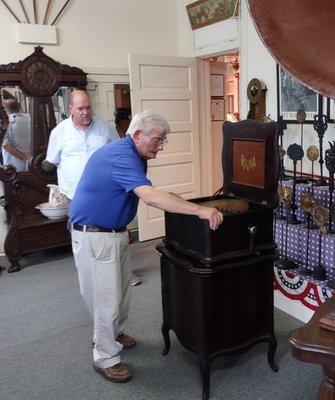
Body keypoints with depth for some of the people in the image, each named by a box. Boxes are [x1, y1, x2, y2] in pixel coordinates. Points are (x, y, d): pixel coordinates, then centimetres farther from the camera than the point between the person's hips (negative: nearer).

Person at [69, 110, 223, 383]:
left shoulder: (135, 155, 6)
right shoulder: (121, 156, -26)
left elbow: (146, 194, 14)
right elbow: (150, 197, -39)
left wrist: (170, 200, -3)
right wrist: (200, 211, -40)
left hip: (115, 232, 10)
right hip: (94, 236, -10)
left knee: (122, 289, 20)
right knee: (106, 297, 0)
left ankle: (114, 334, 42)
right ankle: (105, 358, 17)